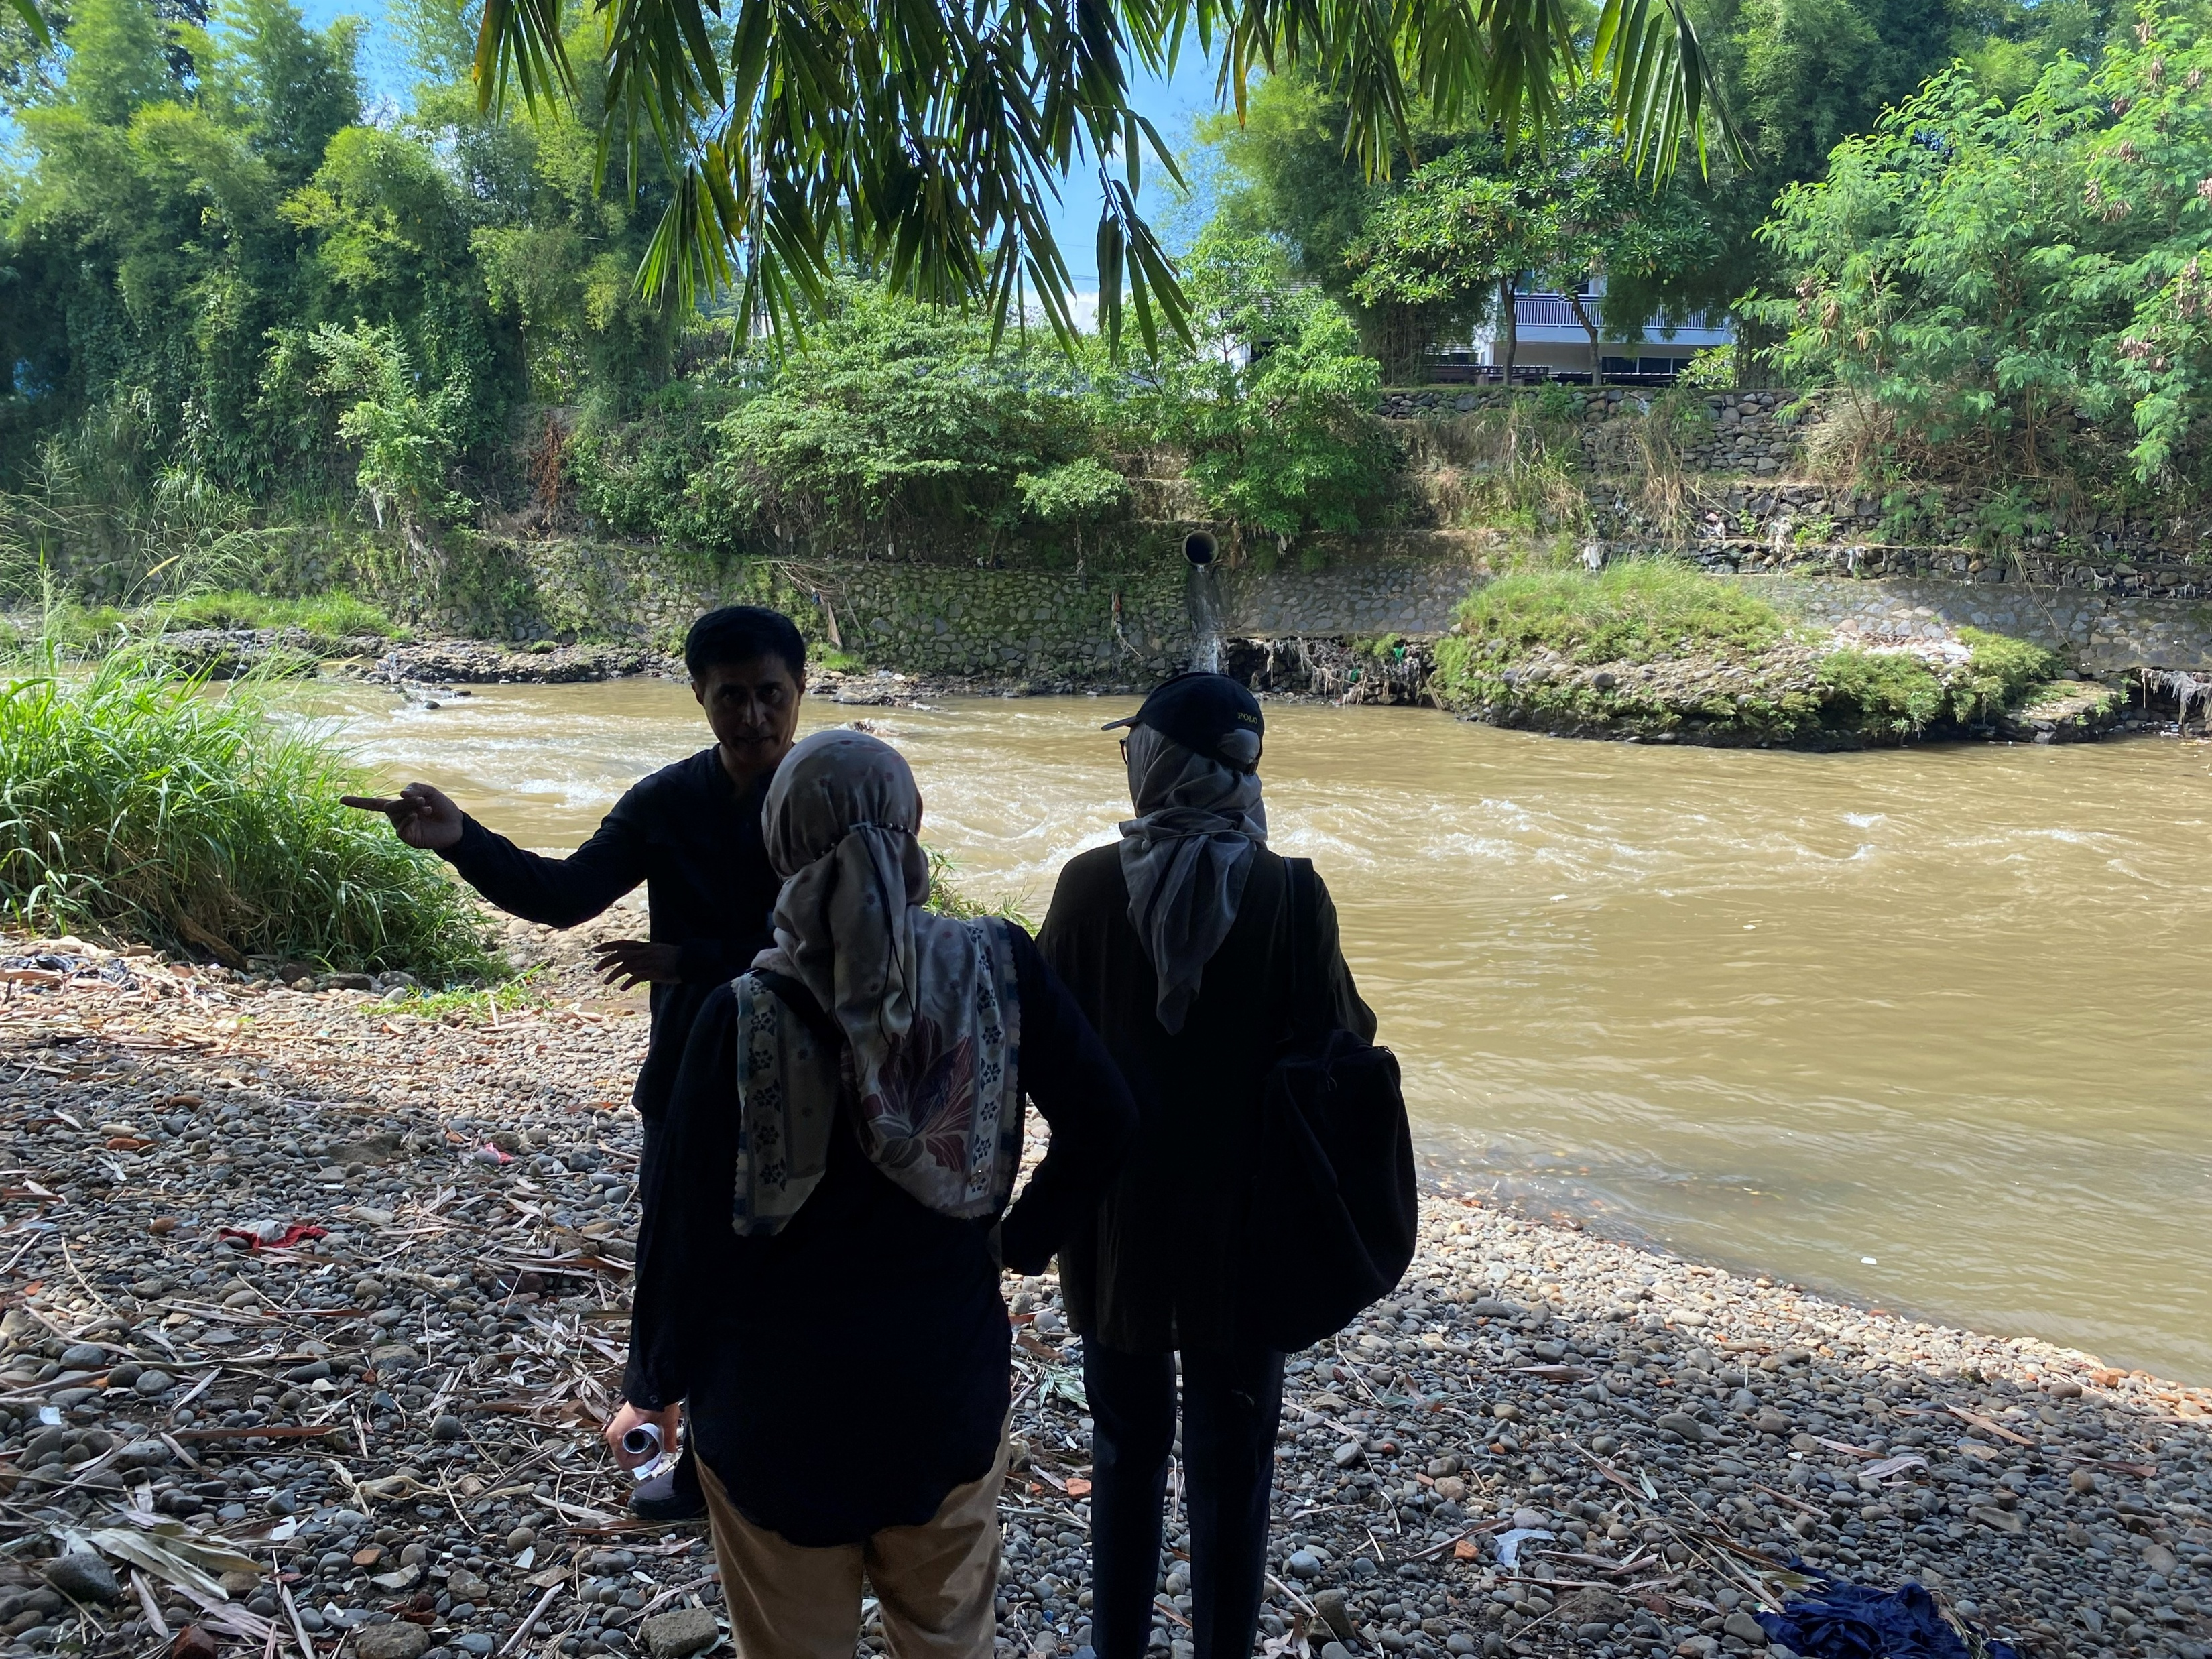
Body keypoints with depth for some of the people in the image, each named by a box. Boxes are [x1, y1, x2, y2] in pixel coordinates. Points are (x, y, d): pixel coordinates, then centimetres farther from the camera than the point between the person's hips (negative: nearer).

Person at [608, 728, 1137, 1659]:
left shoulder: (743, 1017, -20)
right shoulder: (999, 968, -14)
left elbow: (690, 1223, -14)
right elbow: (1103, 1124, -9)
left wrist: (652, 1387, 1)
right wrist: (1021, 1242, 5)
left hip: (780, 1400, -2)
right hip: (952, 1376, 2)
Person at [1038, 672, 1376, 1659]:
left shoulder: (1089, 884, -13)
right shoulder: (1288, 893, -16)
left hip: (1117, 1215, 1)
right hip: (1242, 1218, -1)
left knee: (1126, 1450, 20)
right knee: (1231, 1459, 17)